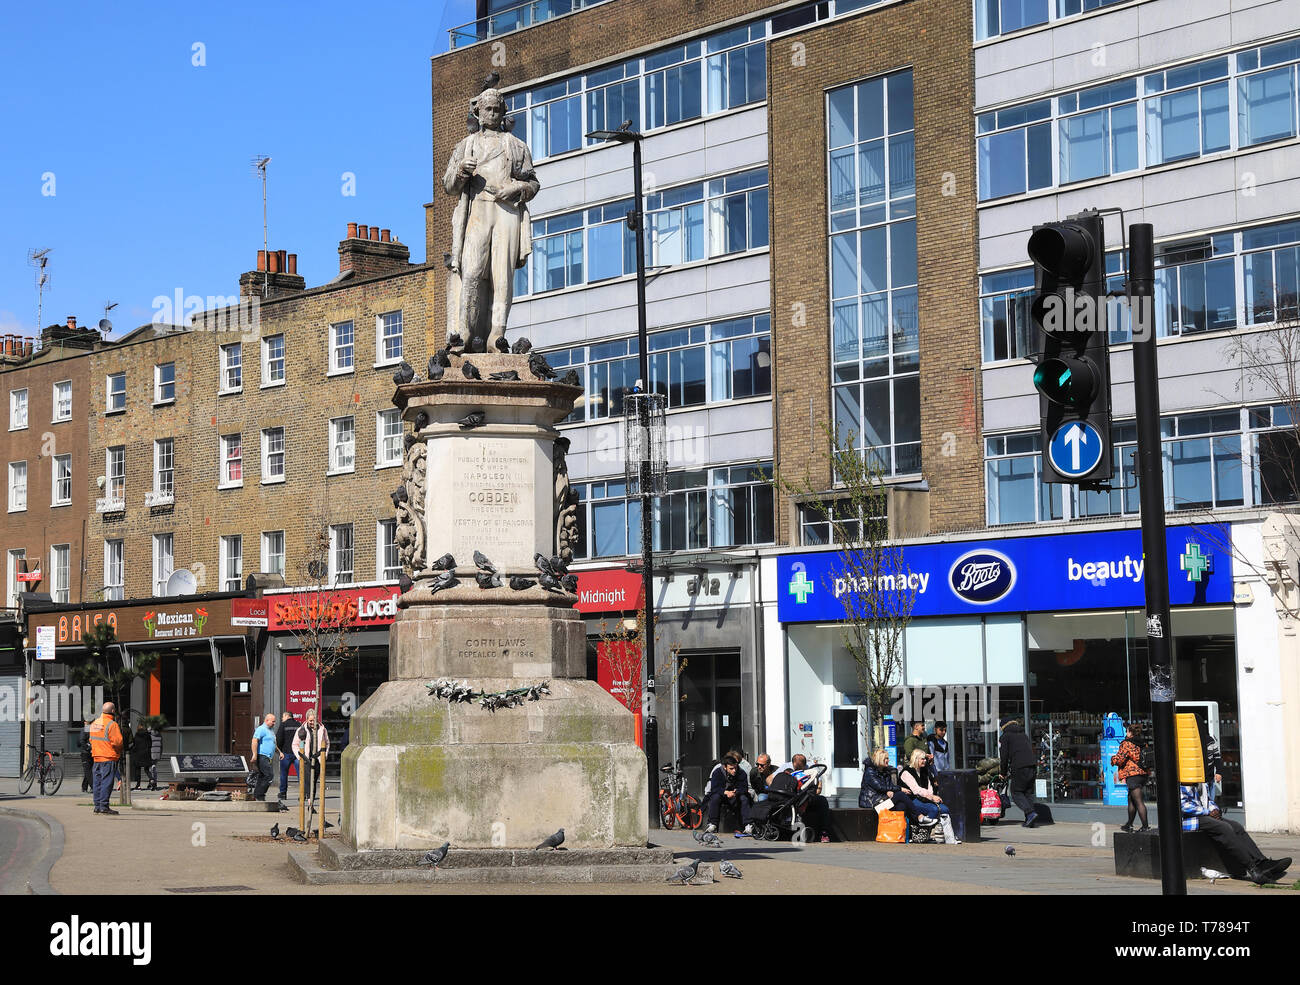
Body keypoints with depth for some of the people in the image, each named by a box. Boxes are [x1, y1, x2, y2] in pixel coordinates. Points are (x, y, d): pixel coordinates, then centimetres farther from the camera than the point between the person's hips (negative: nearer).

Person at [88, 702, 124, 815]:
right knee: (107, 782, -5)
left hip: (96, 757, 8)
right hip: (109, 758, -8)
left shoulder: (94, 723, 11)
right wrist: (119, 748, 1)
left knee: (98, 782, 12)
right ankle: (104, 806, -8)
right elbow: (118, 741, -18)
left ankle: (97, 806, 15)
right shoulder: (111, 724, -14)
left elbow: (91, 740, 18)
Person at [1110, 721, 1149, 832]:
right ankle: (1129, 824, 28)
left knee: (1138, 801, -8)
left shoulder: (1127, 744, -11)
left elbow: (1120, 759, -12)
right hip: (1142, 774, 8)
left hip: (1133, 775, -8)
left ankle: (1145, 826, -12)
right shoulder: (1141, 744, 11)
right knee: (1131, 800, 19)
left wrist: (1112, 759, 6)